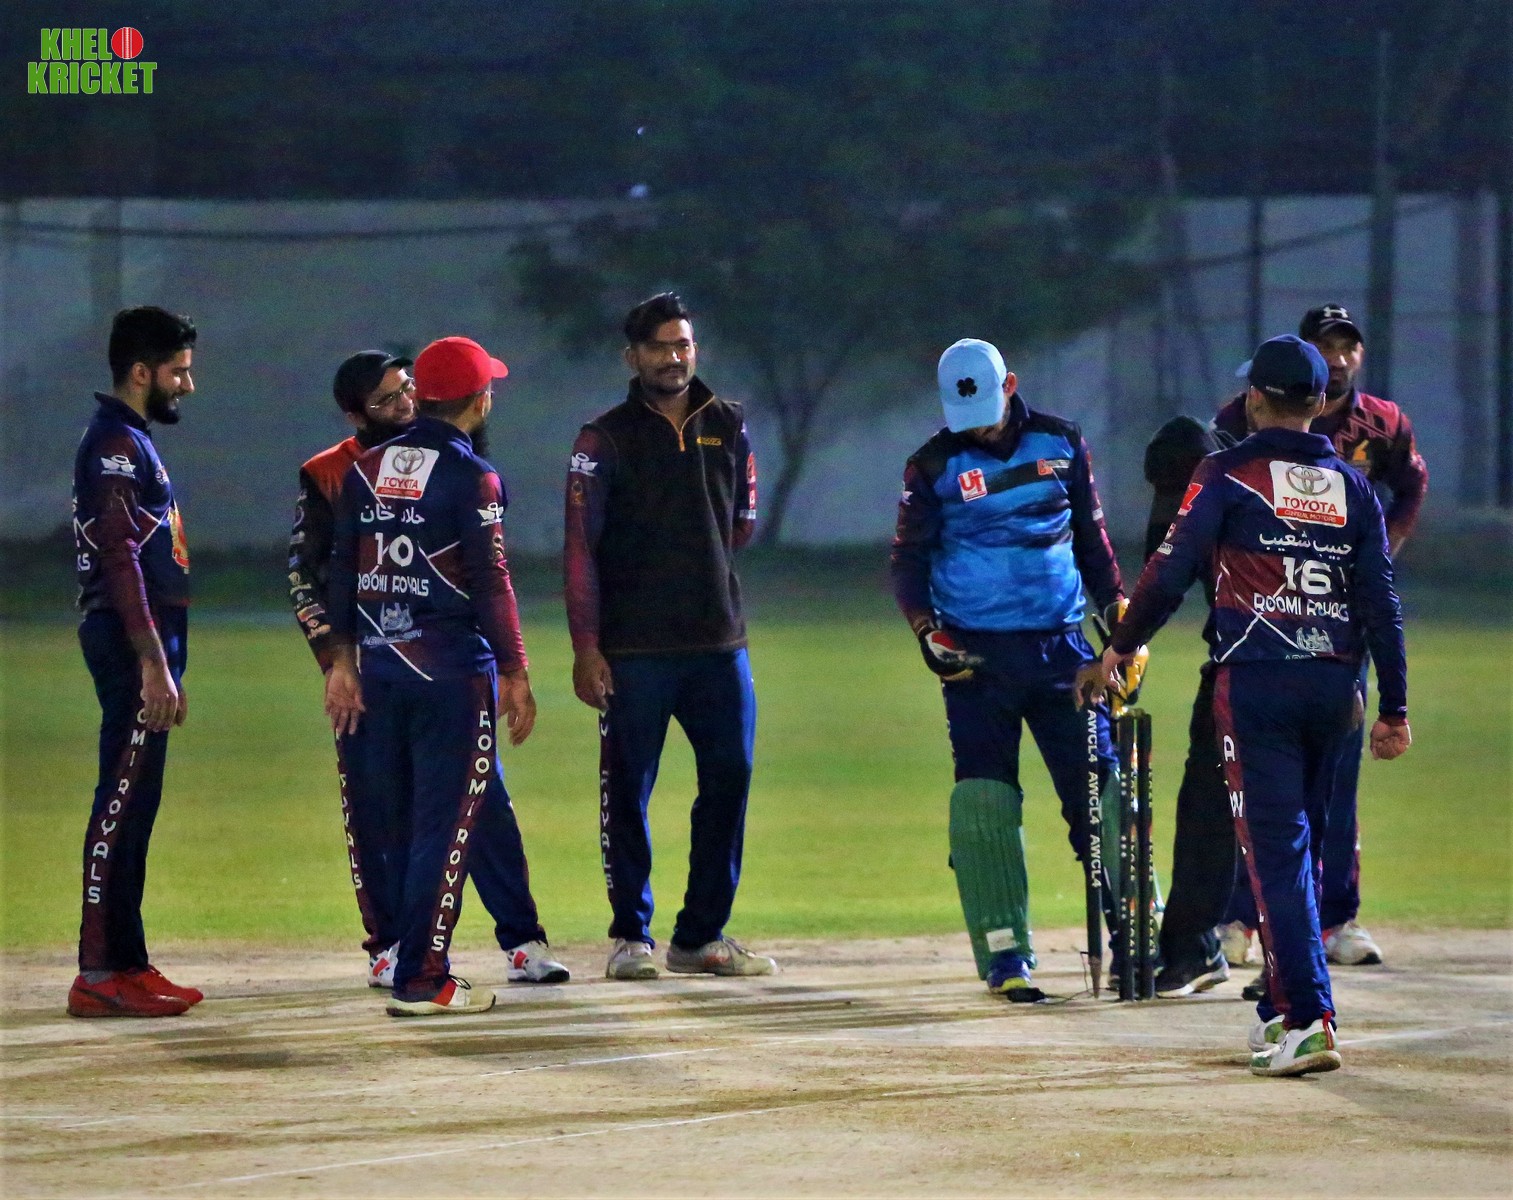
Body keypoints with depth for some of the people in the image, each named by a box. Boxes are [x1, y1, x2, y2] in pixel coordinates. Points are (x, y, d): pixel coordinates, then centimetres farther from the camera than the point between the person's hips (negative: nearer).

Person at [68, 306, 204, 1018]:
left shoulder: (132, 443, 20)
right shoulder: (116, 445, -12)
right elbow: (120, 559, -20)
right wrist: (152, 664, -24)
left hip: (145, 642, 10)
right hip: (132, 643, -10)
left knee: (135, 803, 11)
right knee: (123, 802, -11)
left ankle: (127, 964, 14)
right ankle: (99, 974, -12)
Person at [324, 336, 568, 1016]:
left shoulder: (368, 468, 9)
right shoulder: (470, 476, -10)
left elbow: (342, 568, 11)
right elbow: (489, 581, -12)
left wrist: (344, 659, 15)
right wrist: (515, 673, -7)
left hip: (381, 666, 7)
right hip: (453, 671, -7)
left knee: (485, 805, 17)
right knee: (448, 819, -3)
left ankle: (521, 942, 22)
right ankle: (420, 981, -5)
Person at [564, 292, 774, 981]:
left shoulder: (727, 428, 12)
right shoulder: (606, 439, 0)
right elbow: (580, 547, -4)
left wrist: (697, 563, 10)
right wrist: (586, 647, -11)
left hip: (718, 642, 4)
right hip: (633, 647, -4)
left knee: (729, 781, 1)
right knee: (627, 790, -1)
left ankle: (700, 936, 10)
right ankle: (631, 936, 8)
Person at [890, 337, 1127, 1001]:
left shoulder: (1061, 444, 7)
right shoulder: (934, 466, 1)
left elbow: (1091, 539, 16)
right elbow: (907, 560, 4)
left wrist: (1120, 615, 10)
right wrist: (927, 630, -12)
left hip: (1060, 643, 2)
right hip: (976, 653, -2)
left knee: (1098, 785, -4)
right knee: (985, 803, -8)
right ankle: (1005, 954, -5)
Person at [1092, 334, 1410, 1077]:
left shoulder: (1227, 475, -2)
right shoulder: (1351, 487, 10)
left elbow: (1172, 570, -5)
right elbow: (1381, 602, 7)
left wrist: (1121, 647, 10)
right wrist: (1394, 709, 10)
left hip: (1255, 682, -4)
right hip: (1333, 686, 5)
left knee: (1275, 849, -8)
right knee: (1299, 843, 18)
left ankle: (1308, 1021, -19)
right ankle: (1282, 1009, 24)